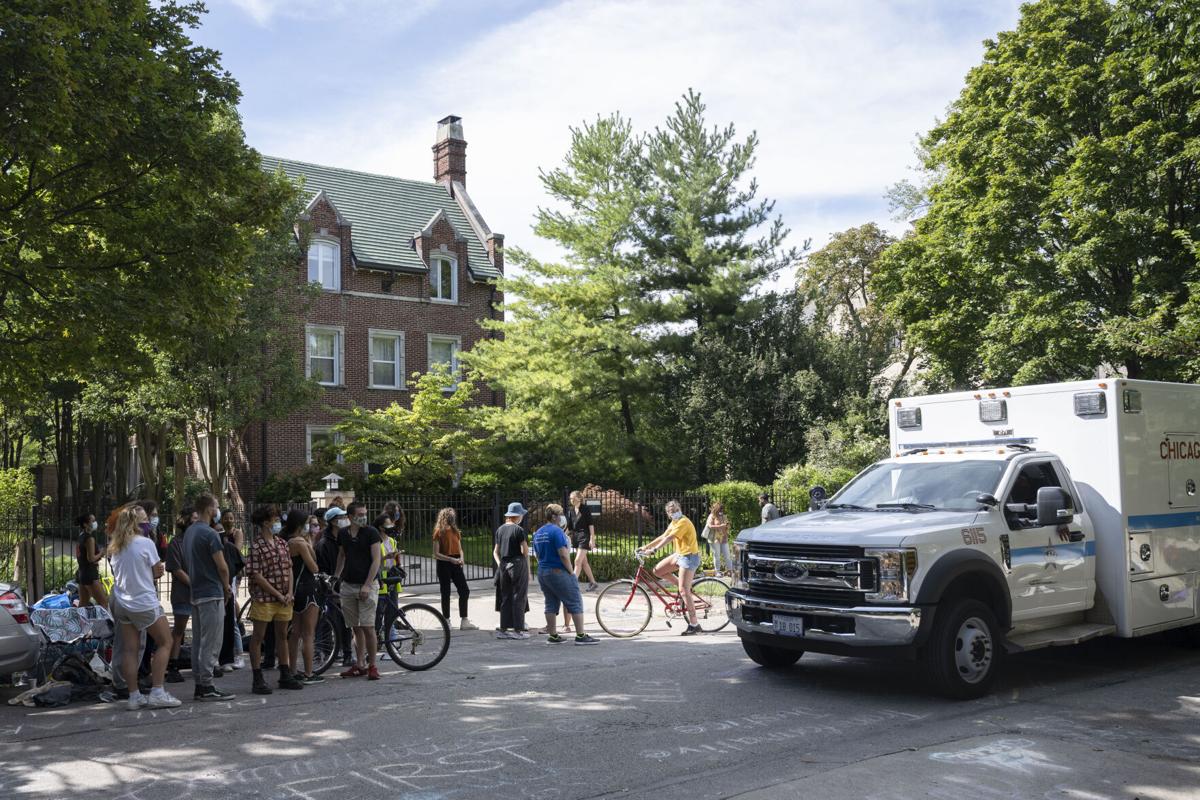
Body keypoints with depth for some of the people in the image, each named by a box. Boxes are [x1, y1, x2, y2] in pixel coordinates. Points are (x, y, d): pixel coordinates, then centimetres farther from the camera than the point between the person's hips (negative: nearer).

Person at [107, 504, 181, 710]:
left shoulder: (116, 547, 8)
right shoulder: (145, 543, -12)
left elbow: (117, 574, 12)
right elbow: (158, 572, -6)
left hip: (122, 604, 6)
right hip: (145, 603, -6)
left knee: (129, 649, 7)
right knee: (165, 643, 4)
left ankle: (134, 696, 8)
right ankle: (157, 692, -2)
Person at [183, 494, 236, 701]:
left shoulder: (189, 532, 13)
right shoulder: (209, 534, -15)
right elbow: (222, 566, -15)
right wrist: (227, 586, 1)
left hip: (195, 593, 9)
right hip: (212, 593, -9)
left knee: (198, 641, 11)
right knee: (211, 643, -6)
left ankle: (199, 685, 15)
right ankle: (207, 687, -5)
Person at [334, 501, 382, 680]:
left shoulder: (370, 532, -7)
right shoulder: (343, 533, 8)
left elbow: (376, 560, -10)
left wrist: (367, 585, -15)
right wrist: (335, 577, 17)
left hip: (367, 585, -5)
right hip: (348, 585, 5)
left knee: (368, 627, -7)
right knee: (356, 628, 9)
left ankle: (372, 666, 2)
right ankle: (360, 665, 16)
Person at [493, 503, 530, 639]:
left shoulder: (500, 530, 10)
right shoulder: (519, 530, -10)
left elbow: (495, 552, 12)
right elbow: (525, 552, -10)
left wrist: (500, 564, 8)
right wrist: (528, 570, -3)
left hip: (504, 565, 6)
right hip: (518, 564, -6)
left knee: (505, 598, 11)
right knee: (518, 598, 0)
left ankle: (503, 629, 11)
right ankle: (518, 629, 1)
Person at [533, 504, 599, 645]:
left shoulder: (538, 533, 11)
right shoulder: (556, 531, -16)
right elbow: (563, 555, -20)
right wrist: (570, 571, -11)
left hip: (542, 572, 8)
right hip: (558, 571, -8)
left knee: (551, 603, 13)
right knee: (575, 602, -2)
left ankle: (553, 635, 14)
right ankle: (580, 636, -4)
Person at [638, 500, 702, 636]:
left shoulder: (683, 522, -17)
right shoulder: (674, 523, 13)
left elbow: (668, 538, -25)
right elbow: (662, 537, 14)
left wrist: (653, 550, -29)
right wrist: (646, 547, 6)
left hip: (689, 556, -9)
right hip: (679, 554, 9)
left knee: (684, 591, -12)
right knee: (658, 570, 2)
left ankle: (694, 625, -7)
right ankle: (683, 585, 12)